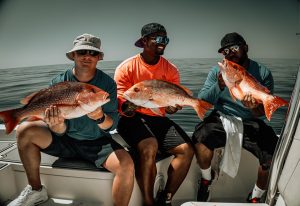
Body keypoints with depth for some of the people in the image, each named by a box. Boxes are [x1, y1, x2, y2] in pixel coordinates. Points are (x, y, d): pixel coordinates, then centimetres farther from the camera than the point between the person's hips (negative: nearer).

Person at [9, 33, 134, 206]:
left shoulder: (108, 83, -9)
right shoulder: (59, 82, -6)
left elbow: (112, 124, -12)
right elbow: (61, 131, -9)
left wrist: (100, 118, -35)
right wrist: (58, 125, -33)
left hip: (97, 142, -2)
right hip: (66, 139, 3)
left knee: (126, 165, -29)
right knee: (25, 130, -15)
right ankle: (36, 190, 4)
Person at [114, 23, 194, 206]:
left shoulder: (171, 70, 5)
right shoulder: (126, 67, -5)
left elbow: (174, 101, 4)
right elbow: (120, 103, -8)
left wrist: (173, 106, -20)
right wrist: (128, 107, -31)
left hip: (158, 118, 5)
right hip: (132, 118, -4)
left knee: (187, 149, -13)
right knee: (150, 147, -32)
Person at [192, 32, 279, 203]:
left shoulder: (263, 73, 1)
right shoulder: (217, 72, 2)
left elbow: (262, 112, -3)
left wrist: (255, 108, -28)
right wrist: (219, 85, -24)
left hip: (251, 124, 1)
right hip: (222, 120, -1)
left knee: (275, 155, -20)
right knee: (201, 137, -29)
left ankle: (256, 197, 12)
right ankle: (206, 179, 4)